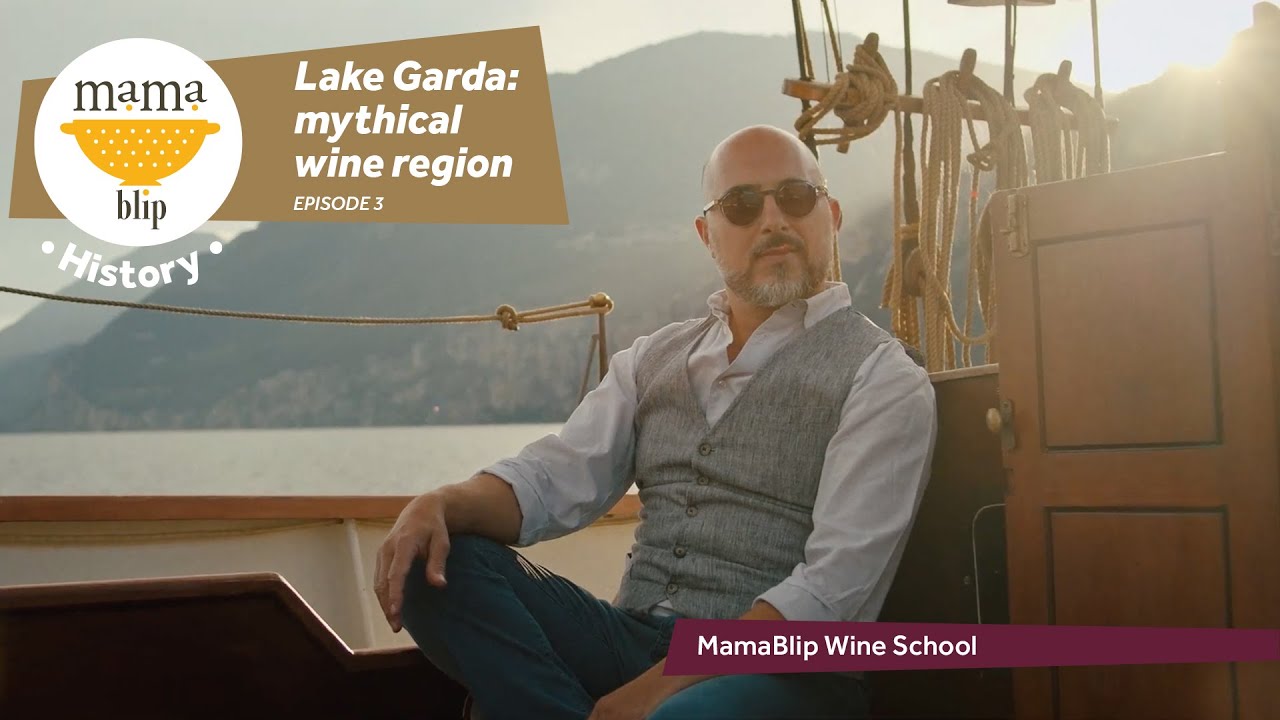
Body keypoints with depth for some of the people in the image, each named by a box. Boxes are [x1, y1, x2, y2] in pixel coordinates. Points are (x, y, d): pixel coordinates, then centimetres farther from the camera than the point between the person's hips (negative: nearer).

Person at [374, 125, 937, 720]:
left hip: (779, 668, -6)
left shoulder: (882, 379, -3)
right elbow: (556, 478, 6)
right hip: (631, 636, 6)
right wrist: (440, 506, -17)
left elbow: (832, 588, -14)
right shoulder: (656, 358, 15)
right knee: (440, 564, -14)